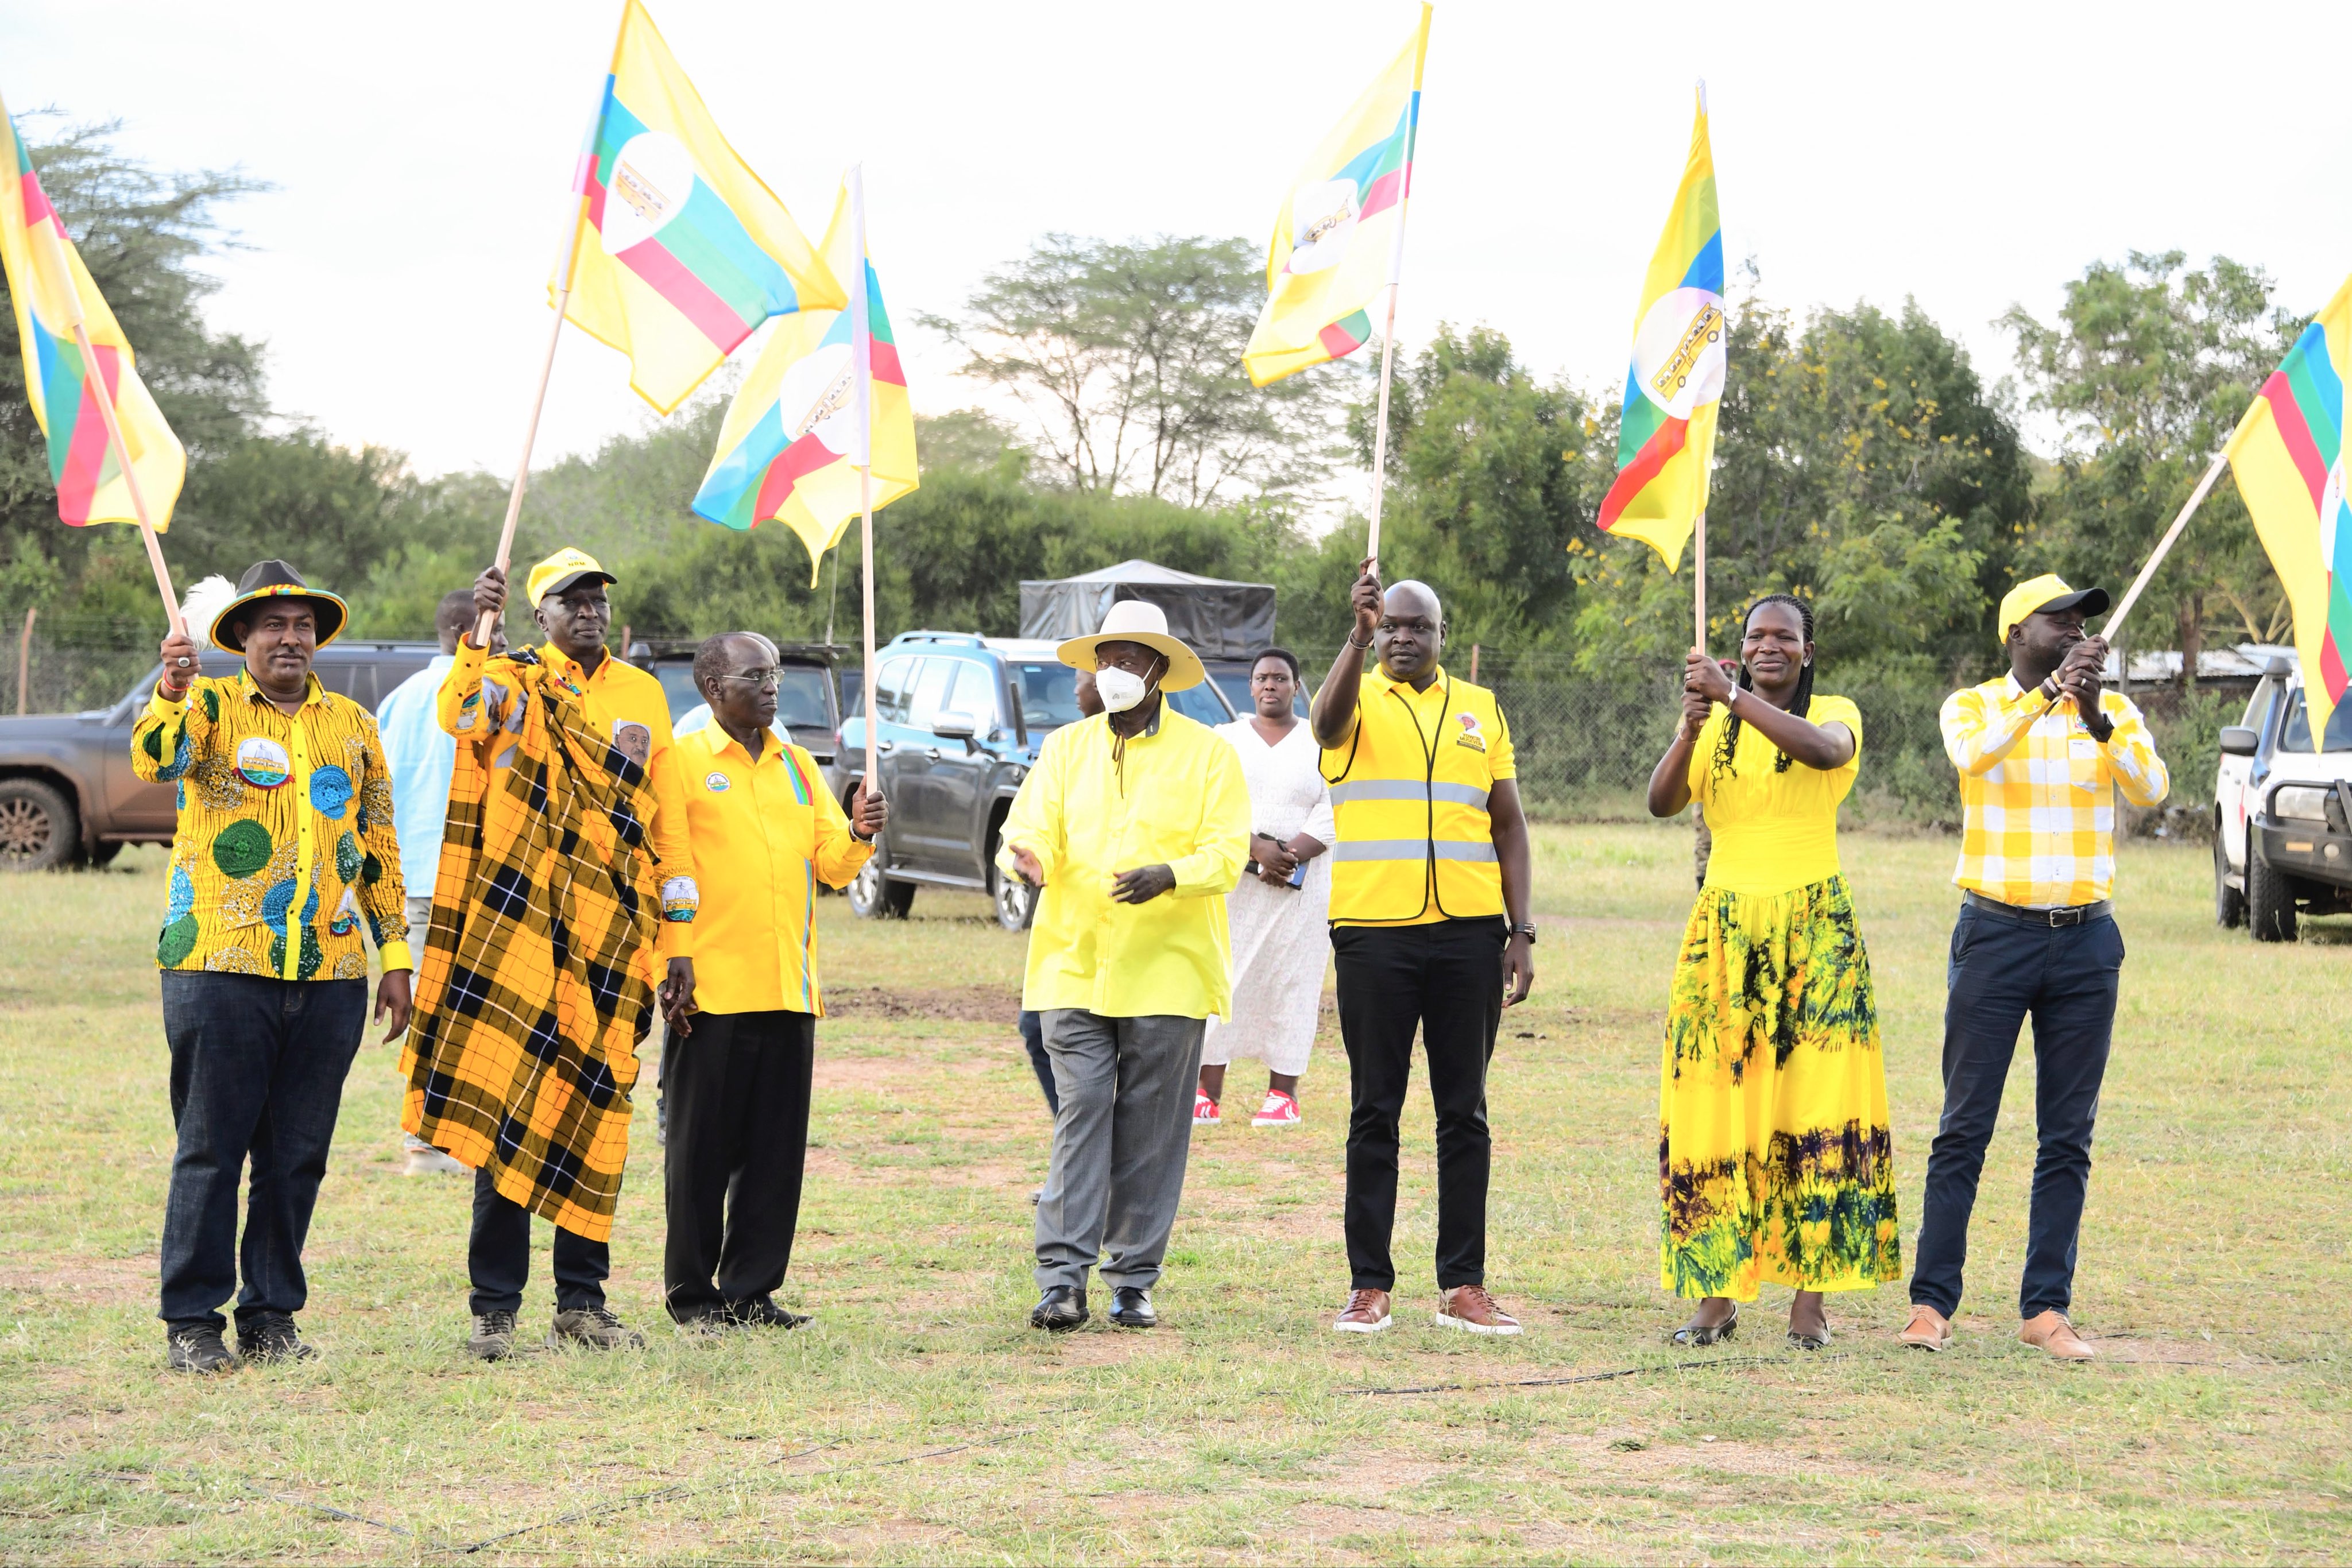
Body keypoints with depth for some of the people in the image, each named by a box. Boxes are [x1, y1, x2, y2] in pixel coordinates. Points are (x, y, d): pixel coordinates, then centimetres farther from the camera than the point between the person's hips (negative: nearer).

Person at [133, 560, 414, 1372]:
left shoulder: (352, 724, 16)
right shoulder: (211, 704, 3)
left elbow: (379, 847, 19)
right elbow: (155, 759, -19)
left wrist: (394, 954, 15)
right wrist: (173, 690, -38)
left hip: (329, 972, 4)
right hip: (220, 968, -4)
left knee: (297, 1155, 7)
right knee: (210, 1150, -2)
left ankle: (272, 1313, 17)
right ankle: (193, 1319, 5)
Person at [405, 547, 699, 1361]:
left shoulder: (643, 696, 13)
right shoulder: (513, 684, 3)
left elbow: (668, 822, 14)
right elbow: (461, 716, -21)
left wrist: (678, 943, 11)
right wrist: (480, 631, -32)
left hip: (613, 940, 3)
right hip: (517, 928, -3)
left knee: (593, 1117, 7)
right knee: (502, 1110, -3)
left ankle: (581, 1301, 16)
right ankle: (494, 1307, 1)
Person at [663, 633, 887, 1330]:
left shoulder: (798, 766, 16)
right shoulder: (681, 761, -1)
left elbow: (831, 865, 13)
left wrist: (858, 835, -9)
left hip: (788, 988, 5)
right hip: (711, 990, -5)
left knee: (777, 1148, 6)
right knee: (702, 1145, 1)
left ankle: (751, 1288, 13)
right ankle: (692, 1292, 9)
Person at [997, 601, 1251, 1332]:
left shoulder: (1207, 753, 4)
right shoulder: (1065, 748, 12)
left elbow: (1227, 852, -3)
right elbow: (1030, 826, 3)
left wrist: (1169, 875, -23)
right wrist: (1028, 856, -21)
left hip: (1168, 971, -1)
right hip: (1075, 965, 1)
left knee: (1151, 1131, 2)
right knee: (1080, 1116, -6)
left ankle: (1134, 1281, 10)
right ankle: (1063, 1280, -6)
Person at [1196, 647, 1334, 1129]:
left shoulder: (1320, 745, 8)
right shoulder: (1224, 740, 9)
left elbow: (1331, 816, -2)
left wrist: (1290, 855, -16)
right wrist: (1256, 849, -17)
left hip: (1300, 886, 0)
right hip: (1231, 880, 0)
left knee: (1290, 983, -2)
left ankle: (1283, 1094, 2)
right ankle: (1207, 1094, -6)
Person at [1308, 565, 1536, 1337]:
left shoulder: (1480, 709, 13)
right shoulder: (1358, 701, 4)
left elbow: (1509, 823, 13)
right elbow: (1328, 720, -22)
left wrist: (1521, 934, 6)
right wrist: (1359, 635, -38)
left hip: (1469, 932, 3)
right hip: (1373, 929, -2)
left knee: (1464, 1112, 5)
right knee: (1375, 1111, 2)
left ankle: (1463, 1286, 9)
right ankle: (1369, 1285, 6)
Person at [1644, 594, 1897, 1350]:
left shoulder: (1836, 713, 4)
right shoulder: (1715, 732, 12)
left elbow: (1822, 750, -20)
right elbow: (1662, 803, -3)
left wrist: (1734, 697, -25)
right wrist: (1690, 729, -19)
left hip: (1815, 931, -2)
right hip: (1724, 932, 2)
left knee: (1815, 1104, -6)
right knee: (1715, 1108, -3)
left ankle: (1810, 1297, -4)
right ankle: (1716, 1294, 2)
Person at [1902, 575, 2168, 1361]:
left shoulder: (2115, 712, 6)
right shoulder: (1973, 706, 1)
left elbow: (2151, 790, -11)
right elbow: (1974, 756, -23)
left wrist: (2096, 720, -26)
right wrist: (2050, 689, -31)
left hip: (2086, 942, 3)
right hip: (1996, 936, -2)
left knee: (2068, 1135, 4)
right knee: (1966, 1127, -2)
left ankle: (2046, 1307, 10)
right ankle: (1931, 1301, 4)